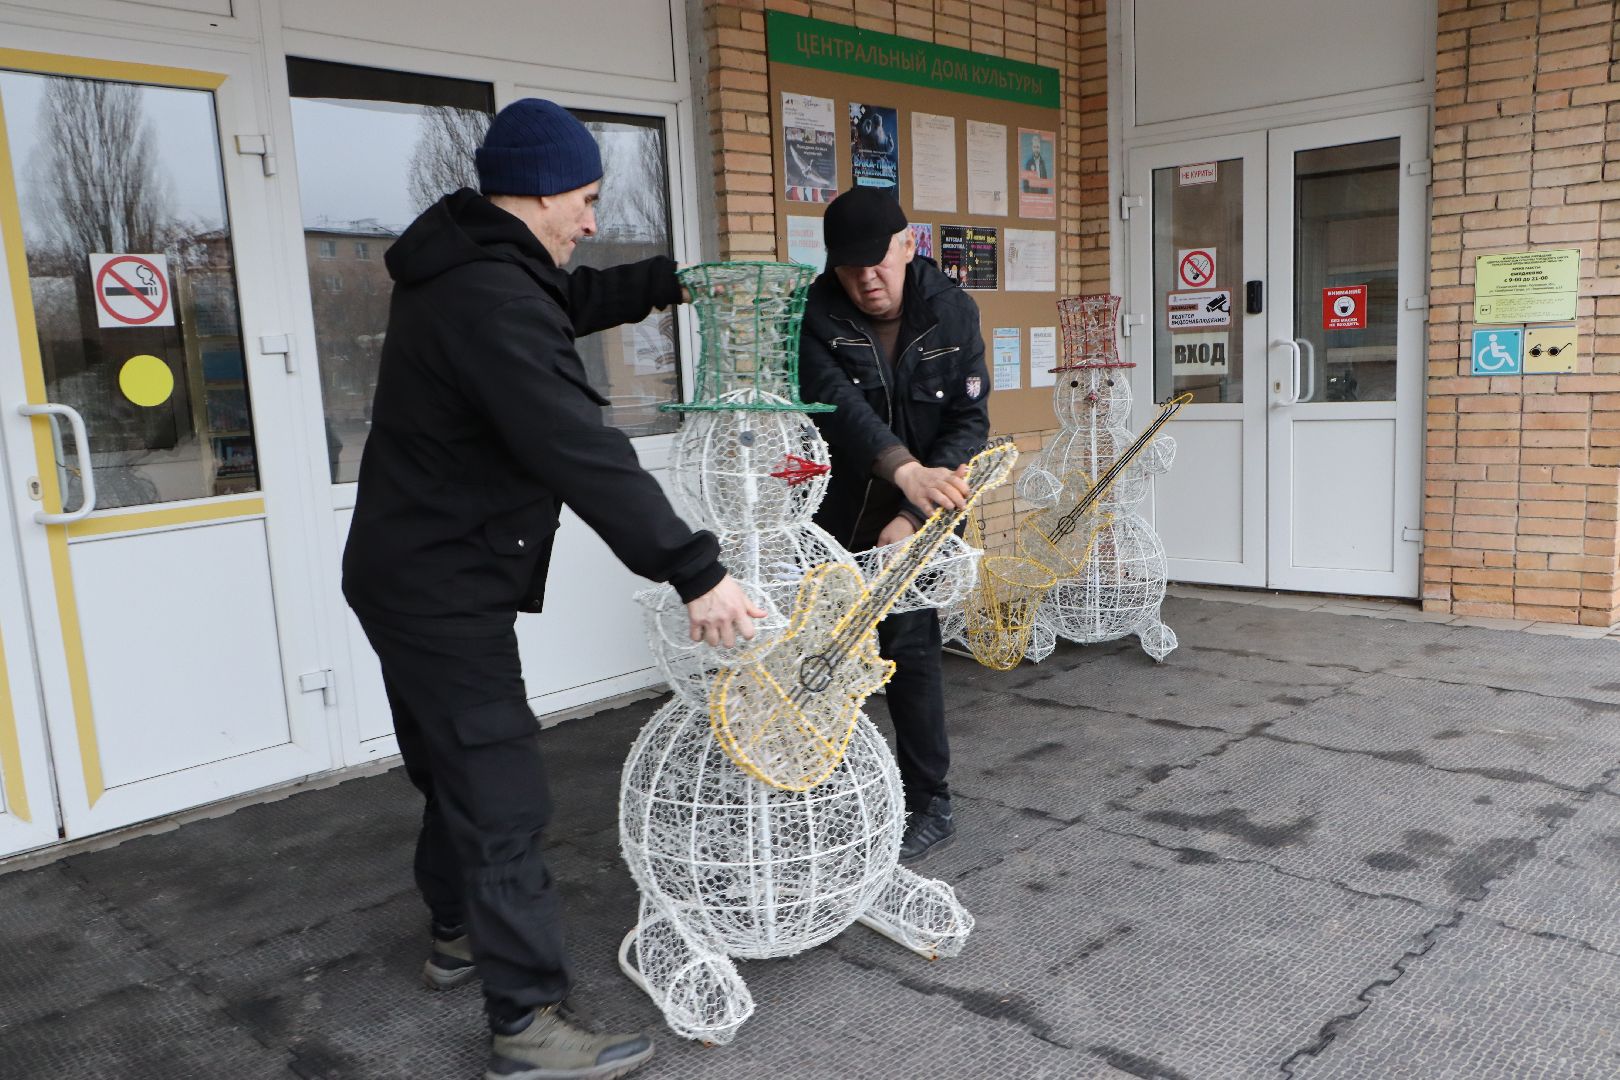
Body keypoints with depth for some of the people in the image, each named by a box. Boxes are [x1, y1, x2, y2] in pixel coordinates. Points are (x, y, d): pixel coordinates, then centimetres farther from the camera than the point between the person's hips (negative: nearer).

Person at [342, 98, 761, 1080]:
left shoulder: (459, 267, 9)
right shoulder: (493, 301, -25)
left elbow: (572, 301, 29)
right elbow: (586, 456, -32)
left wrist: (669, 281, 25)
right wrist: (695, 572, -30)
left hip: (406, 573, 11)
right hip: (447, 590, -11)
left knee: (455, 767, 24)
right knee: (502, 802, -6)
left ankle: (458, 932, 43)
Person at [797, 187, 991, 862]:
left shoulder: (952, 312, -9)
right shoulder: (815, 315, -14)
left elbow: (970, 421, -11)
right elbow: (838, 404, -30)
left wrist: (913, 516, -22)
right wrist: (907, 471, -47)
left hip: (919, 515, -1)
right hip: (837, 510, 1)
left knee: (911, 648, -6)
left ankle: (929, 806, 10)